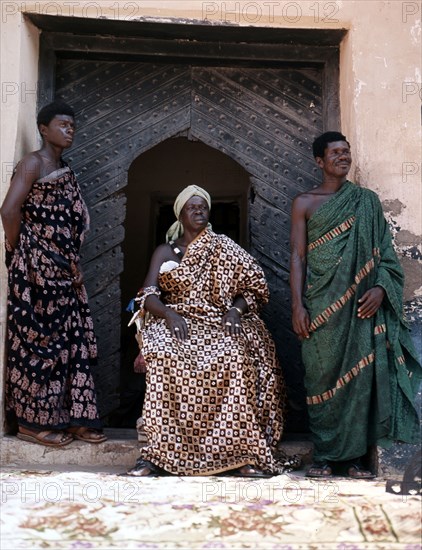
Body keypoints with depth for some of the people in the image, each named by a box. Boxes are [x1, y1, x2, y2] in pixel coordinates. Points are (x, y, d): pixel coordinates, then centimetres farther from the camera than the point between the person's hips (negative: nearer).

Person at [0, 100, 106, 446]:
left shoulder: (65, 171, 17)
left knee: (70, 339, 8)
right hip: (37, 268, -8)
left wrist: (70, 261, 5)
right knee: (39, 339, -2)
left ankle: (69, 417, 17)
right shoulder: (33, 163, -7)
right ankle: (33, 421, 10)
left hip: (62, 268, 8)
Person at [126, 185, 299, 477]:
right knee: (167, 358, -36)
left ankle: (241, 450, -31)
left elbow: (254, 288, 10)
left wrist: (235, 310, -11)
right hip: (176, 322, 0)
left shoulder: (223, 248, 17)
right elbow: (148, 296, 4)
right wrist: (170, 314, -17)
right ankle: (158, 450, -33)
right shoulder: (165, 252, 18)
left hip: (219, 323, 0)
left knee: (235, 359, -35)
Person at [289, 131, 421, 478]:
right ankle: (325, 455, 10)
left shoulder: (368, 201, 13)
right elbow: (298, 257, 2)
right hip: (322, 303, -1)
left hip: (360, 303, 2)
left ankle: (356, 456, 10)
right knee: (323, 374, 0)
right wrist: (298, 305, -7)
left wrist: (380, 288, -8)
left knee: (360, 374, 0)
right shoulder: (305, 203, 8)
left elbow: (384, 251, 9)